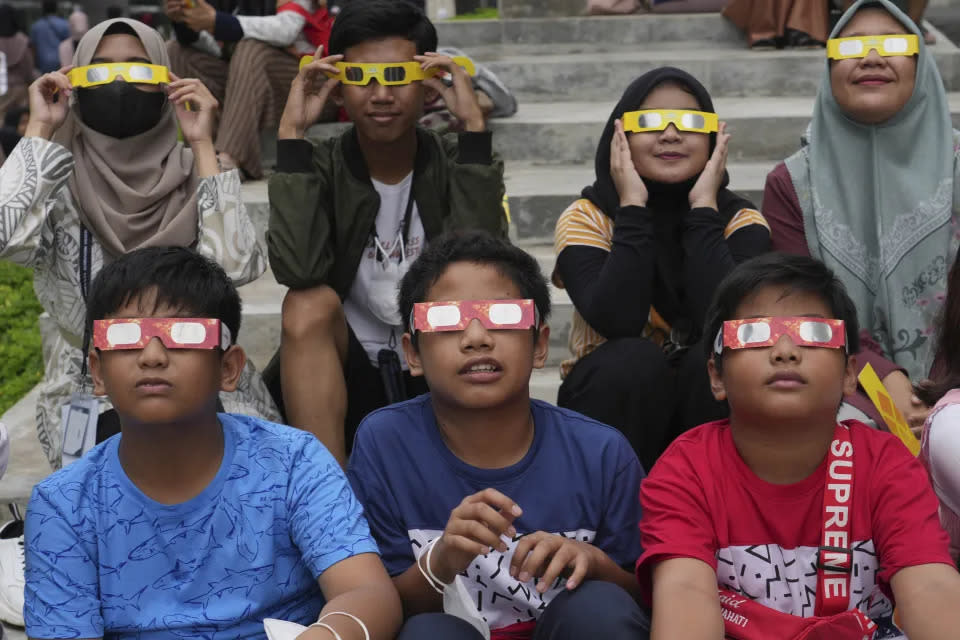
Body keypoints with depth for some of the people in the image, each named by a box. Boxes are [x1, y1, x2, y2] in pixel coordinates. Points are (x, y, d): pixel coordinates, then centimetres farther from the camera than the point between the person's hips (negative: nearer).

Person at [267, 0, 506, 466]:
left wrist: (473, 126, -25)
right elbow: (298, 271, -25)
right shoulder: (321, 167, -5)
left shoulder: (456, 165, -4)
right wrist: (292, 133, -23)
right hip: (348, 382, 1)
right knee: (308, 304, -28)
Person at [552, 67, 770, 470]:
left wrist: (703, 208, -22)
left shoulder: (740, 221, -6)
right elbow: (617, 320, -28)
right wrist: (633, 208, -23)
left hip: (707, 403, 1)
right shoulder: (586, 218, -9)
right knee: (634, 359, -31)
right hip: (614, 399, -1)